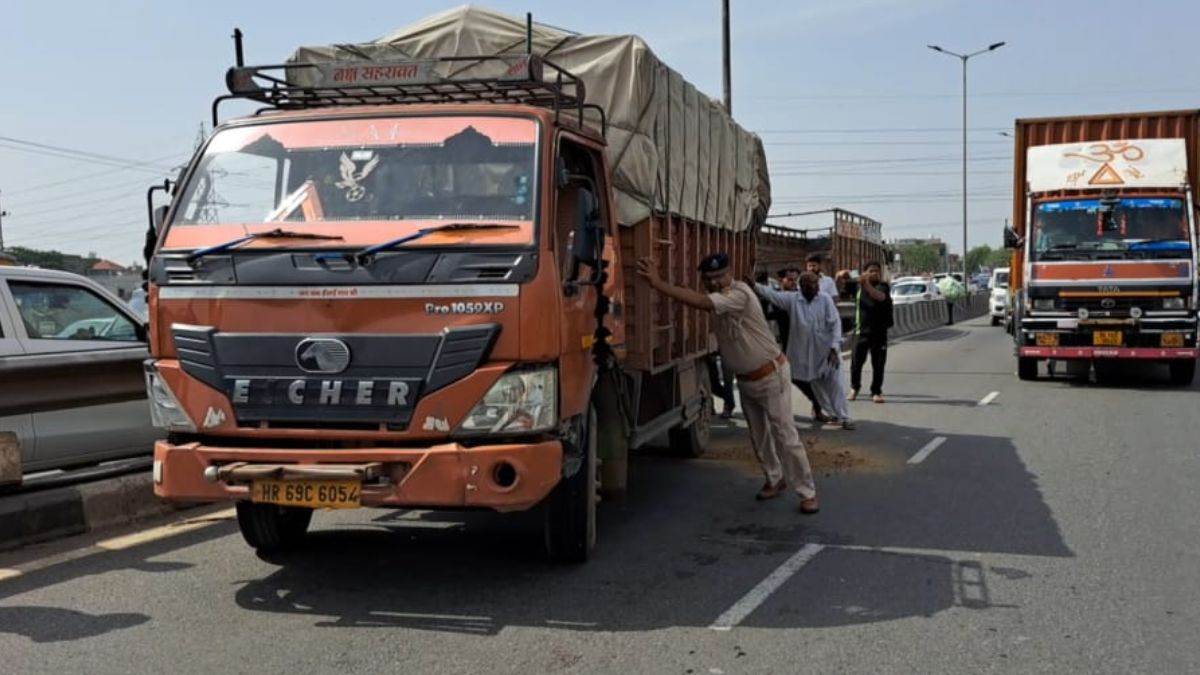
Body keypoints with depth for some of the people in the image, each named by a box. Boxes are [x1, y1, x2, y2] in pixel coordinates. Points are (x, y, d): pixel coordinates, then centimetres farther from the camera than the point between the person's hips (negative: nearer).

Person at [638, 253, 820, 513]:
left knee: (785, 435, -5)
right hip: (745, 379, 9)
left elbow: (701, 302, -42)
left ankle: (808, 492, 5)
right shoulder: (719, 297, 2)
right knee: (758, 435, 17)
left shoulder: (739, 294, -28)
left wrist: (658, 283, -48)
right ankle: (775, 480, 36)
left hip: (771, 375, -9)